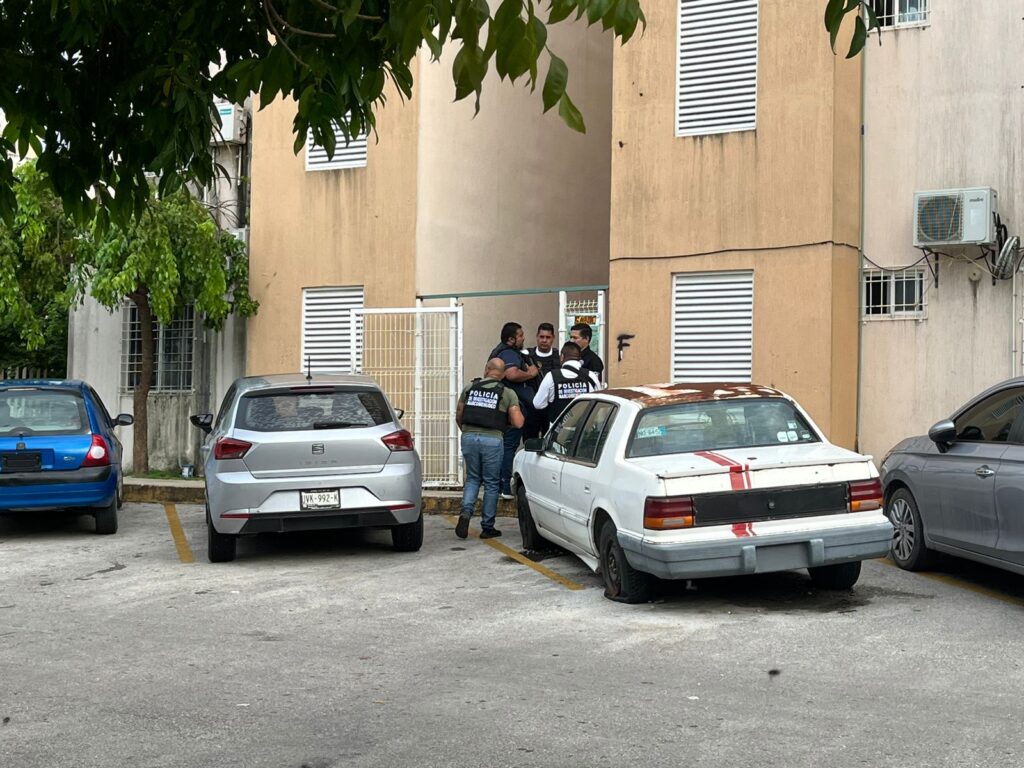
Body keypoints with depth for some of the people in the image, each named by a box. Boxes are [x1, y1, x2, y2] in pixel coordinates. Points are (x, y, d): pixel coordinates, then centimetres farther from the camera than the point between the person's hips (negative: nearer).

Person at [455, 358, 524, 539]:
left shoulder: (470, 387, 8)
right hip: (492, 440, -2)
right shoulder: (508, 393, 2)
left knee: (472, 479, 18)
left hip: (469, 437, 2)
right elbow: (518, 423, -4)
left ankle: (466, 512, -4)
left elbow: (458, 416, 13)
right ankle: (487, 527, 14)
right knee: (491, 483, 10)